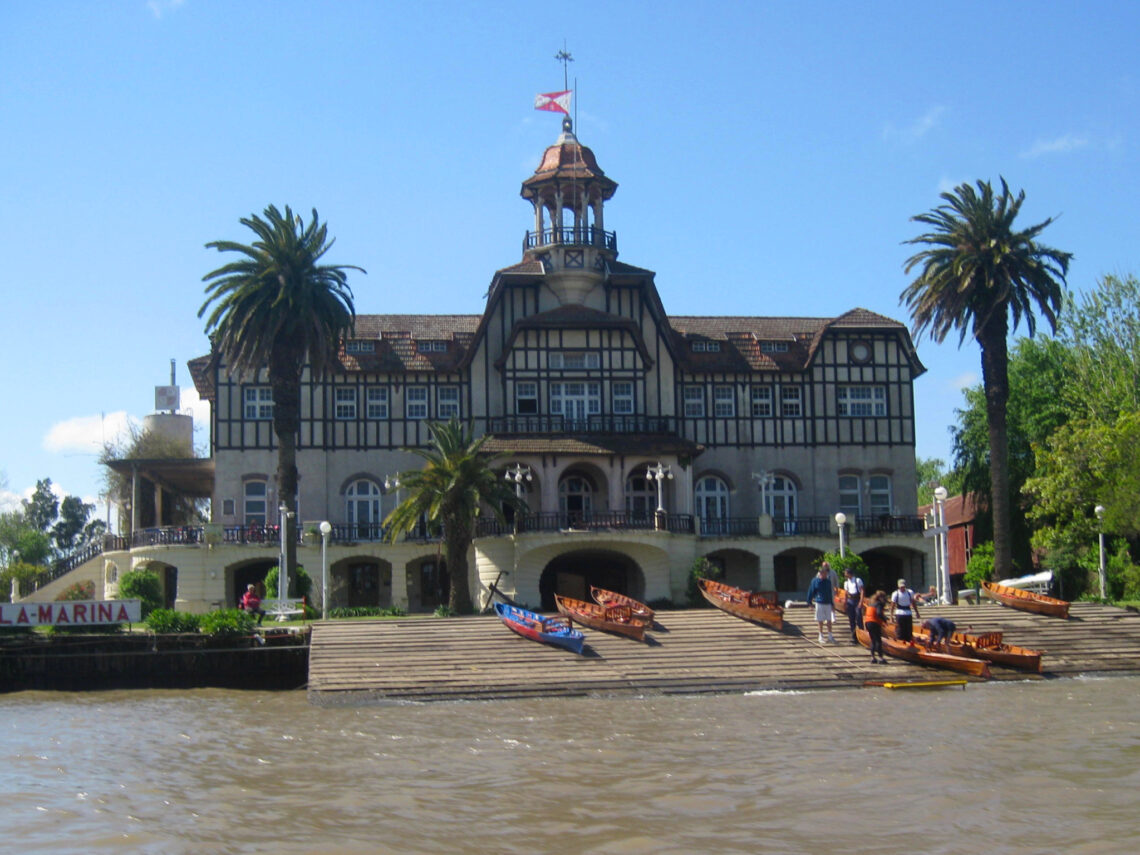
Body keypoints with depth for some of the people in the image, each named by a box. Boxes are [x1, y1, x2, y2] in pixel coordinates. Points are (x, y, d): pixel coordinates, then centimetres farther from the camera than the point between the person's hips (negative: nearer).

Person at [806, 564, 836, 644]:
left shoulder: (828, 581, 6)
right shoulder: (815, 581, -6)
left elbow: (830, 593, 14)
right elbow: (811, 592, -1)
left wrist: (832, 604, 16)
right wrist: (810, 603, -3)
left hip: (828, 603, 3)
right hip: (819, 603, -3)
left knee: (829, 621, 4)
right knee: (820, 621, 5)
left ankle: (830, 636, 13)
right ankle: (821, 636, 15)